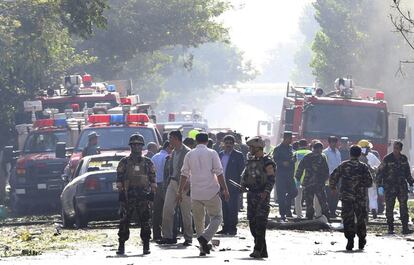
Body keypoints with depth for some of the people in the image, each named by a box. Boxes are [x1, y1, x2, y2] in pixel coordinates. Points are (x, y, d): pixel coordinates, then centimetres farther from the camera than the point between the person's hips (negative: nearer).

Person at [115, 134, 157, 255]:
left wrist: (153, 192, 2)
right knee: (124, 221, -3)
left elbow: (152, 178, 10)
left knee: (145, 221, 0)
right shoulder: (124, 162, 7)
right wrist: (121, 191, -7)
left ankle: (146, 245, 7)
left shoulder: (147, 162, 11)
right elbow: (119, 179, 3)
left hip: (143, 195, 1)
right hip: (128, 195, -1)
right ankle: (121, 245, 3)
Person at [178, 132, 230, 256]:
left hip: (195, 193, 3)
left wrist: (180, 192, 13)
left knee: (198, 221, 11)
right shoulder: (212, 153, -3)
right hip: (211, 191, -3)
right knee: (217, 217, 6)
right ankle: (205, 238, -18)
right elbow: (219, 173, -6)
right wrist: (225, 189, -1)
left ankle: (203, 248, 11)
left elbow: (184, 174, 7)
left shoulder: (189, 155, 6)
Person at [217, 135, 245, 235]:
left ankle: (233, 228, -1)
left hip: (233, 185, -5)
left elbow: (241, 170, -2)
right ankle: (226, 228, 11)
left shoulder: (238, 155, -1)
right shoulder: (220, 155, 13)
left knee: (232, 208, -5)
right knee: (224, 208, 7)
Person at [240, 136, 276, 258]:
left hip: (262, 195, -8)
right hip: (251, 194, 8)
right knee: (252, 223, 8)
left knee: (260, 223, -13)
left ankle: (258, 250, -15)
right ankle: (262, 250, 15)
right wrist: (243, 184, 4)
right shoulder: (251, 160, 15)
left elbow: (271, 179, -13)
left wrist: (266, 191, -26)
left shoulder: (267, 162, -8)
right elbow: (245, 174, 23)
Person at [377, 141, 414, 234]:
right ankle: (390, 228, 7)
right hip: (389, 187, -3)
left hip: (402, 186, 3)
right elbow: (380, 172, -3)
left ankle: (405, 228, -5)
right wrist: (380, 185, -9)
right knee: (389, 207, 0)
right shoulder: (387, 159, -4)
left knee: (404, 206, -5)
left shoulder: (404, 159, 9)